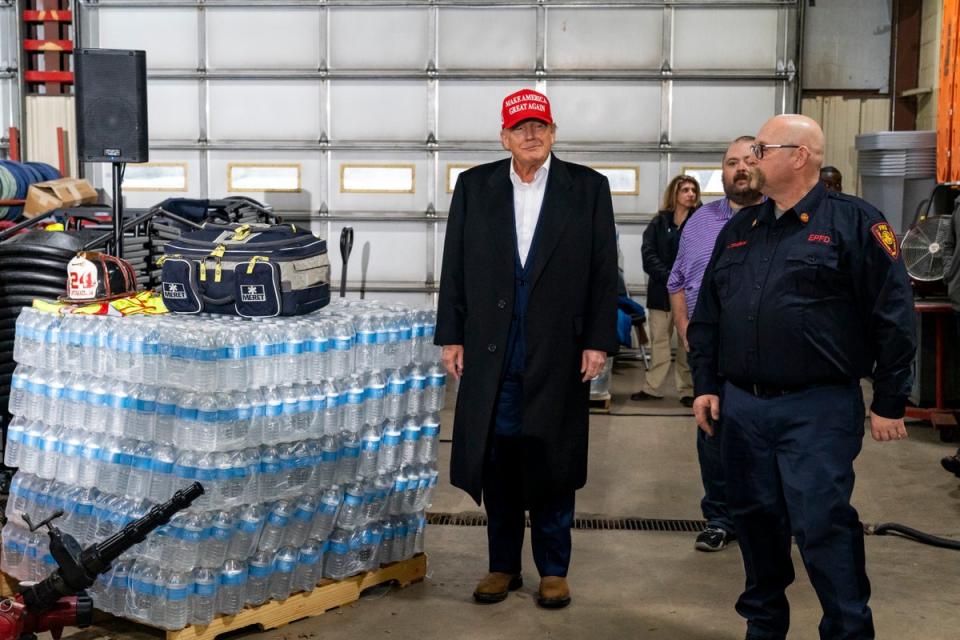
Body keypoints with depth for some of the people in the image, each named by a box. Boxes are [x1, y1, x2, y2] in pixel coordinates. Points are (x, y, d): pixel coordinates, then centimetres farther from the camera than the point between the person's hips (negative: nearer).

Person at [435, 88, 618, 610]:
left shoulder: (588, 188, 2)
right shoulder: (473, 186, 7)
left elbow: (603, 271, 0)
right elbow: (455, 267, 7)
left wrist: (598, 342, -5)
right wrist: (451, 336, 2)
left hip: (558, 352, -1)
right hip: (491, 352, 2)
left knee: (552, 464, 6)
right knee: (496, 462, 8)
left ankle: (553, 570, 20)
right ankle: (503, 566, 22)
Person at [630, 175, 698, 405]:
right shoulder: (659, 222, 7)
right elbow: (648, 256, -1)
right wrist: (670, 277, -14)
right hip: (661, 290, 2)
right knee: (659, 340, 7)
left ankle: (687, 390, 6)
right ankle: (652, 387, 13)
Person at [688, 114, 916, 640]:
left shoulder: (854, 222, -5)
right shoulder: (739, 229, 14)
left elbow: (893, 316, -7)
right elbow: (707, 315, 17)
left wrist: (889, 401, -8)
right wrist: (705, 384, 12)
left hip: (818, 409, -6)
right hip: (742, 406, 6)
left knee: (823, 526, -7)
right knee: (755, 521, 13)